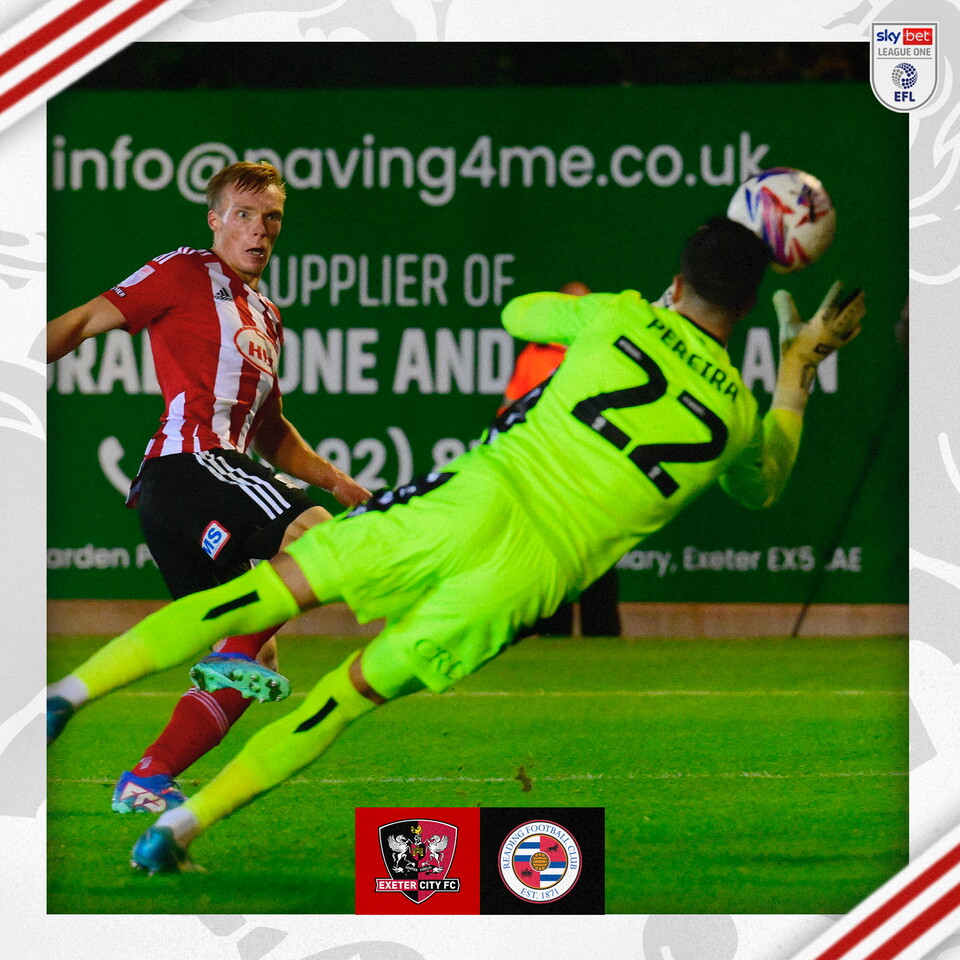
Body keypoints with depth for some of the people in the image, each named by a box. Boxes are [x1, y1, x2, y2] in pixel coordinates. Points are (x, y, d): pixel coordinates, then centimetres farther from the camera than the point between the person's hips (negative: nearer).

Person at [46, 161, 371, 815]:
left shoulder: (266, 318, 27)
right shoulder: (186, 274, 3)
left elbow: (270, 429, 34)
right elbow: (85, 322, 0)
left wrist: (333, 481, 23)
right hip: (187, 461, -9)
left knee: (250, 666, 2)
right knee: (315, 533, -30)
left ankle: (146, 782, 1)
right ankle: (236, 654, -29)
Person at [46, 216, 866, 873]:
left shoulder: (622, 318, 8)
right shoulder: (737, 414, 10)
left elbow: (517, 314, 29)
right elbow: (760, 486, 36)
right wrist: (800, 370, 41)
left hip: (481, 495, 0)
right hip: (541, 571, 0)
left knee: (281, 584, 3)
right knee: (353, 691, 7)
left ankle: (72, 691, -7)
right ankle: (179, 829, -2)